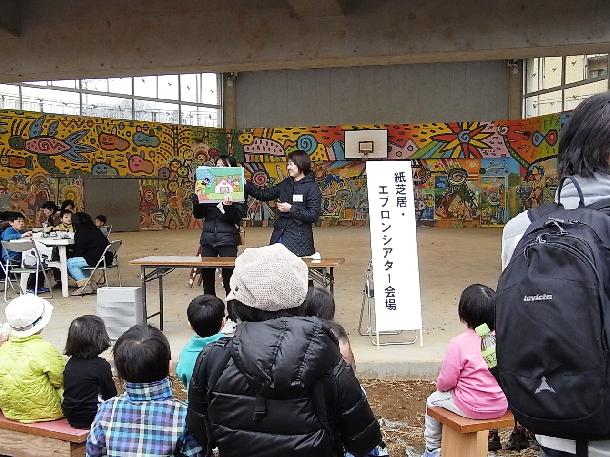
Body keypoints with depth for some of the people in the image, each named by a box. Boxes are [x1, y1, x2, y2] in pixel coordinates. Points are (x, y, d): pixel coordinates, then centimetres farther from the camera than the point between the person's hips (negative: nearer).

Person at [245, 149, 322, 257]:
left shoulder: (312, 188, -7)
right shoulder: (285, 184, 12)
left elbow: (314, 216, -13)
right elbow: (264, 195, 13)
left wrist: (291, 209, -14)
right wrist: (246, 184, 3)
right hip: (279, 235, 6)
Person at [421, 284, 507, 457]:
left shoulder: (458, 344, -21)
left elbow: (445, 382, -14)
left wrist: (439, 386, 10)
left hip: (472, 408, -5)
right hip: (501, 406, 5)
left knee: (433, 400, 20)